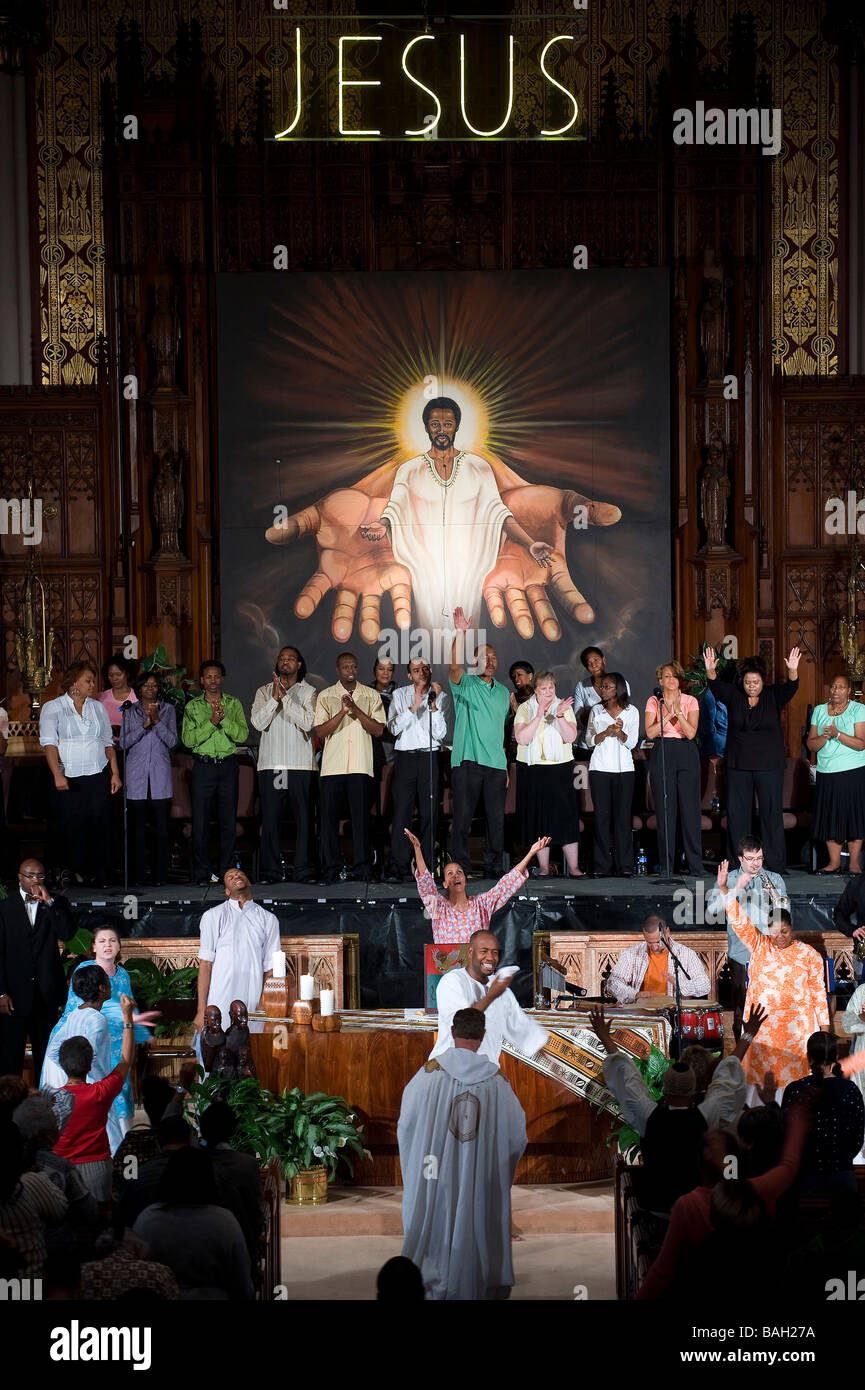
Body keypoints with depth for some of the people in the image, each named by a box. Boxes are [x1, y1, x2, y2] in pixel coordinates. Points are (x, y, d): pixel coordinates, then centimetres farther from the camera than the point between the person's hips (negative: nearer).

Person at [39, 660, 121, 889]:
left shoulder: (98, 708, 14)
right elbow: (49, 743, -8)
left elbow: (108, 742, 16)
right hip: (68, 779, -3)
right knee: (68, 826, -3)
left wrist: (115, 773, 6)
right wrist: (57, 774, -21)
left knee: (98, 825, -2)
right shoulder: (52, 708, 2)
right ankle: (67, 872, 11)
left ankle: (96, 874, 4)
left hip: (98, 776, 3)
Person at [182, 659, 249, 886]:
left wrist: (224, 719, -16)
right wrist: (211, 722, -15)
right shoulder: (192, 706, 6)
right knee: (200, 820, -2)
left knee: (229, 820, 1)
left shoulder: (234, 704, 9)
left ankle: (227, 871, 9)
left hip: (228, 765, 1)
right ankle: (203, 873, 4)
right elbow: (188, 739, -5)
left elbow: (242, 735, -2)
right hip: (203, 765, -1)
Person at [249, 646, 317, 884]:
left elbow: (308, 722, -9)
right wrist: (274, 698, -11)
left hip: (301, 764, -1)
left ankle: (304, 870, 3)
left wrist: (286, 697, -11)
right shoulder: (264, 692, 12)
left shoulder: (308, 692, 7)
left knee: (304, 818, -2)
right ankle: (270, 871, 5)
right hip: (270, 764, 1)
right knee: (270, 818, 0)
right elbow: (257, 722, -1)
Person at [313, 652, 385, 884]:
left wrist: (356, 710, -11)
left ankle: (361, 869, -1)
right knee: (329, 818, 0)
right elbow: (319, 731, -1)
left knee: (361, 817, -4)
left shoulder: (371, 696, 10)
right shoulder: (325, 696, 8)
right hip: (332, 767, 0)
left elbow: (378, 730, 1)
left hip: (360, 767, 0)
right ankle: (331, 869, 7)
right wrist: (343, 711, -13)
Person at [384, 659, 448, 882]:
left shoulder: (441, 697, 8)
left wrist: (433, 705, -11)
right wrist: (414, 706, -15)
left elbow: (440, 734, -1)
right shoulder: (400, 695, 8)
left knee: (429, 812, 0)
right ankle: (398, 868, -10)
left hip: (430, 757, 1)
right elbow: (394, 728, -4)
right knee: (401, 812, -8)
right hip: (405, 757, -1)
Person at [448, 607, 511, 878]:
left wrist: (506, 768, 14)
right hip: (467, 761, -4)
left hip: (496, 764, 4)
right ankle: (461, 869, 2)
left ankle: (494, 868, 12)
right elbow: (455, 665, -20)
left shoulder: (503, 692, 17)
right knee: (462, 818, -3)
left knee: (496, 819, 5)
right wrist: (461, 633, -32)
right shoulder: (466, 685, 3)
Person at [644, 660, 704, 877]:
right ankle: (666, 866, 6)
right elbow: (650, 732, -6)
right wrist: (669, 715, -14)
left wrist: (678, 711, -16)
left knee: (689, 808, -3)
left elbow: (691, 733, -6)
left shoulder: (690, 702, 5)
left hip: (686, 755, 0)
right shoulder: (653, 702, 6)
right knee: (664, 809, 0)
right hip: (661, 755, 0)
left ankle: (695, 867, 3)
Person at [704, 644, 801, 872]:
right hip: (738, 766, 2)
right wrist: (711, 671, -33)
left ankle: (775, 863, 4)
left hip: (769, 765, -2)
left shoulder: (773, 697, 1)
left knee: (771, 812, 0)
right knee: (737, 813, 4)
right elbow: (717, 688, -12)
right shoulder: (734, 696, 4)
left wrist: (792, 671, -37)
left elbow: (790, 688, -16)